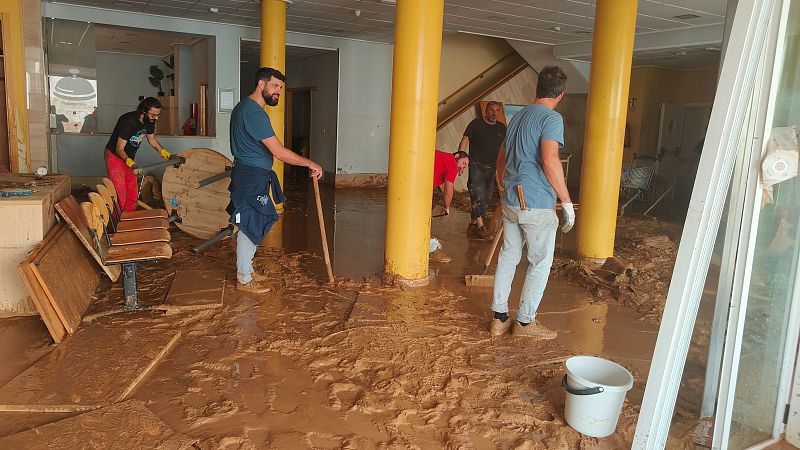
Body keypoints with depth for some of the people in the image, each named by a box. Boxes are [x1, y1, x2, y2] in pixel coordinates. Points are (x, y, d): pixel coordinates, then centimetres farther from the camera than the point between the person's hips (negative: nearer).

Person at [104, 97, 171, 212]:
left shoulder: (150, 121, -8)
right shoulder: (128, 121, -30)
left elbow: (152, 139, 13)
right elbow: (119, 149, -28)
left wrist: (164, 152, -1)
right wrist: (130, 162, -45)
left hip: (130, 157, 7)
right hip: (114, 156, -7)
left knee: (133, 193, 8)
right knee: (119, 194, -12)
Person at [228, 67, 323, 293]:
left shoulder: (243, 107, 14)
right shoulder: (254, 112, -21)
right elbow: (279, 152, -25)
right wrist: (310, 163, -17)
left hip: (248, 174, 10)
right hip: (252, 177, -10)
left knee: (250, 228, 17)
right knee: (250, 228, -2)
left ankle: (246, 271, 28)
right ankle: (244, 280, 9)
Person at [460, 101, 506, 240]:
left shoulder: (501, 128, 13)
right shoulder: (476, 124, 1)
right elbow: (465, 141, -2)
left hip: (492, 168, 5)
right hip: (476, 166, -5)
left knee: (486, 198, 5)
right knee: (478, 195, -17)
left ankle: (473, 224, 13)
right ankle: (480, 226, -17)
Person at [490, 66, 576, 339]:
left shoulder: (519, 116, 14)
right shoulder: (552, 117, -11)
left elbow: (502, 157, 25)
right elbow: (550, 160, -24)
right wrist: (567, 202, -18)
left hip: (511, 201, 8)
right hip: (537, 205, -7)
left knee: (508, 257, 14)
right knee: (541, 263, 6)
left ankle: (499, 318, 19)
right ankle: (525, 322, 14)